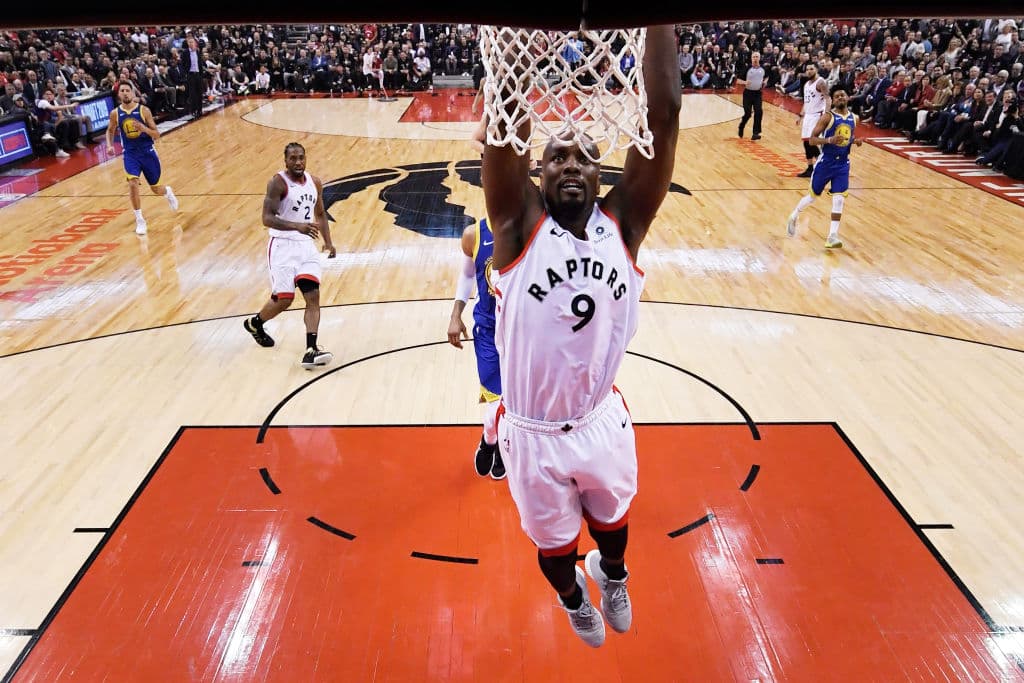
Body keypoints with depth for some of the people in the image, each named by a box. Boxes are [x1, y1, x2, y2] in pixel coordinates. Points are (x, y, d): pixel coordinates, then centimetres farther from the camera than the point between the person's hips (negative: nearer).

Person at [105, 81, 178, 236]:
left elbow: (157, 135, -8)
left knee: (155, 188, 11)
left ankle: (168, 191, 51)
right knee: (132, 184, -21)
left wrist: (144, 128, -27)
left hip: (147, 152, 0)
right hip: (130, 154, 1)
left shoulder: (144, 110, -9)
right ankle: (139, 220, -8)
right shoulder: (115, 113, -3)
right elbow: (110, 131, 16)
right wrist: (109, 145, -2)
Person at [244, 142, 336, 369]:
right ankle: (254, 323, 32)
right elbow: (267, 218, -20)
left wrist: (328, 242, 9)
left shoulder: (315, 182, 8)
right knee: (283, 299, 0)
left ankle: (311, 350, -14)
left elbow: (320, 214, 21)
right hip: (283, 246, -5)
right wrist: (297, 226, -35)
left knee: (313, 295, -10)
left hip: (306, 244, 5)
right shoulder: (278, 182, -11)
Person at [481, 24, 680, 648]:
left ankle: (613, 577, 64)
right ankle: (574, 598, 58)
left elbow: (663, 114, -19)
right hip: (535, 434, -2)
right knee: (554, 540, 22)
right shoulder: (521, 224, -16)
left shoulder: (624, 222, -10)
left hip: (602, 421, 2)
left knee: (611, 516, 29)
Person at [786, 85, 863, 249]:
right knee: (813, 196, 9)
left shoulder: (854, 118, 6)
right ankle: (794, 217, 37)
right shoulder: (827, 117, -10)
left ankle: (832, 237, -6)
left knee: (839, 199, -7)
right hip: (825, 162, -3)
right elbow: (812, 139, -14)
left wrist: (856, 141, -1)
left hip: (843, 164, 4)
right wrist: (829, 140, -30)